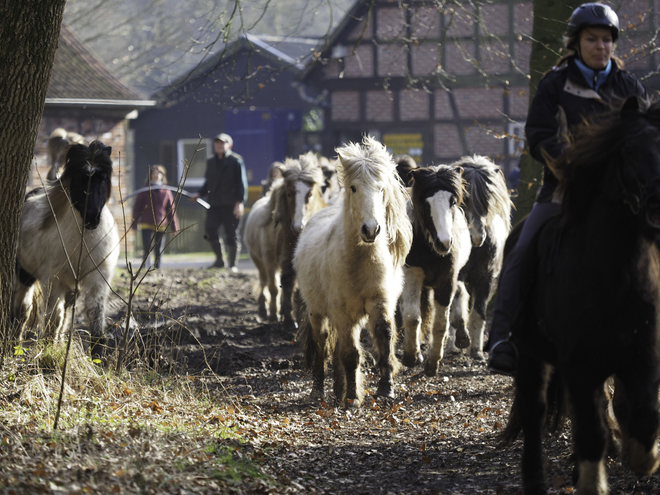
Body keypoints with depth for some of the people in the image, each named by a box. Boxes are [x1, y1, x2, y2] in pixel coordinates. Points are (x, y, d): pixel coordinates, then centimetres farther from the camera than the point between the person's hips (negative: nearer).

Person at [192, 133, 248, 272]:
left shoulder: (236, 161, 0)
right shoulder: (211, 162, 16)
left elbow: (242, 183, -4)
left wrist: (240, 202, -13)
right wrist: (200, 194, 6)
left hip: (231, 204, -4)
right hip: (214, 203, 4)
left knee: (231, 234, 0)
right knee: (209, 228, -13)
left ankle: (232, 264, 10)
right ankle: (219, 259, 3)